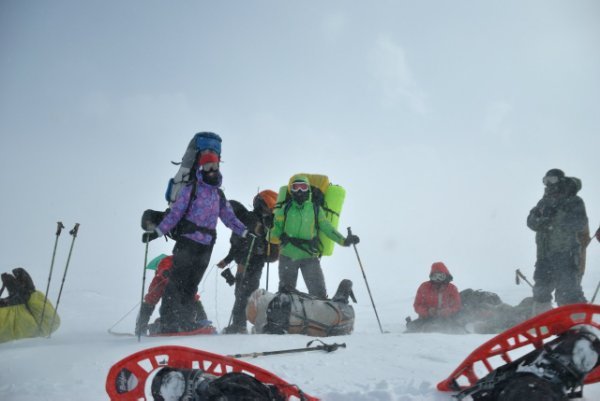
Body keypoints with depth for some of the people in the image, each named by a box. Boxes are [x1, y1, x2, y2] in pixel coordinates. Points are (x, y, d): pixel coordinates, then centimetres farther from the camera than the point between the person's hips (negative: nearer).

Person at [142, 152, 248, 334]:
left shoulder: (219, 194, 17)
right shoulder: (192, 189, -1)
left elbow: (230, 218, 18)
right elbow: (175, 213, -4)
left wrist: (246, 232, 7)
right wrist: (157, 231, -12)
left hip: (206, 246, 5)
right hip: (187, 242, -5)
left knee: (191, 285, 9)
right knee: (177, 282, -7)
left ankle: (185, 321, 12)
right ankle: (167, 322, -7)